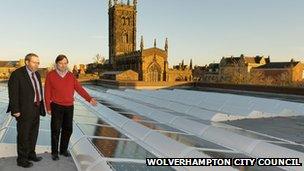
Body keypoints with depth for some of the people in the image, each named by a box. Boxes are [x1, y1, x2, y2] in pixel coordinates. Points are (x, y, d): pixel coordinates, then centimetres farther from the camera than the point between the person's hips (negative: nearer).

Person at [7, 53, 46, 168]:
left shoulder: (36, 74, 9)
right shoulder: (17, 74, -14)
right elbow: (13, 93, -16)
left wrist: (40, 105, 13)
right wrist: (15, 110, -17)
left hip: (36, 109, 7)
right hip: (24, 110, -7)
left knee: (33, 133, 16)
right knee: (23, 135, 4)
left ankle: (31, 154, 32)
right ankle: (22, 159, 18)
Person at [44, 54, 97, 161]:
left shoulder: (71, 76, 5)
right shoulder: (50, 75, -4)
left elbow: (79, 88, 1)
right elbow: (47, 92, -2)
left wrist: (89, 99, -9)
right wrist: (48, 107, -5)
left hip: (69, 107, 4)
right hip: (56, 107, -4)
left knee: (68, 129, 10)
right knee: (56, 130, 0)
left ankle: (63, 150, 26)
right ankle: (54, 152, 14)